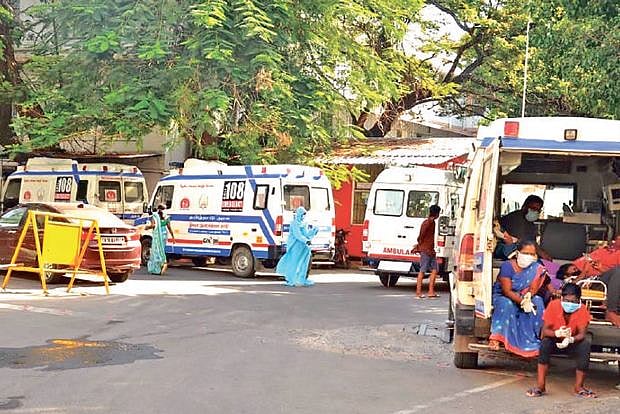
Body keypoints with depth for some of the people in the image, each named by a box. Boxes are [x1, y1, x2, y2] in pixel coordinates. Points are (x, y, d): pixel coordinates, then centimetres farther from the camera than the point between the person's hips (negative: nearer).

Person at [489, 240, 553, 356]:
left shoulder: (536, 267, -7)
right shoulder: (507, 266, -20)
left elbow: (534, 287, -12)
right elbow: (507, 291, -24)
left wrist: (529, 296, -35)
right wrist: (523, 302, -36)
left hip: (523, 297, 4)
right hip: (502, 296, -4)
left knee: (537, 302, -22)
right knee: (506, 304, -35)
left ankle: (531, 339, -15)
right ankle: (496, 338, -35)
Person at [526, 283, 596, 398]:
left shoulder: (582, 310, -18)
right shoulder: (553, 305, -21)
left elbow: (582, 334, -23)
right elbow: (545, 330, -21)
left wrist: (570, 339, -46)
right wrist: (557, 333, -44)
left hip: (572, 343, 1)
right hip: (554, 341, -1)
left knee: (585, 344, -29)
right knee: (545, 341, -32)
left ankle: (578, 387, -20)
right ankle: (541, 385, -30)